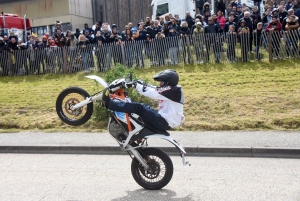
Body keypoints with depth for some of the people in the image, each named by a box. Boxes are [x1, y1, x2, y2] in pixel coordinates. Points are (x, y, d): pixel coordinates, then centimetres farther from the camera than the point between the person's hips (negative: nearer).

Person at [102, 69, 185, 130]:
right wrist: (141, 84, 9)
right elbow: (154, 89, 18)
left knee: (139, 108, -19)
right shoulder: (172, 90, 15)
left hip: (164, 122, -10)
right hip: (165, 121, 10)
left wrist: (137, 85, -13)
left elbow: (152, 92, -21)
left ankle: (109, 103, -21)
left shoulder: (172, 90, -14)